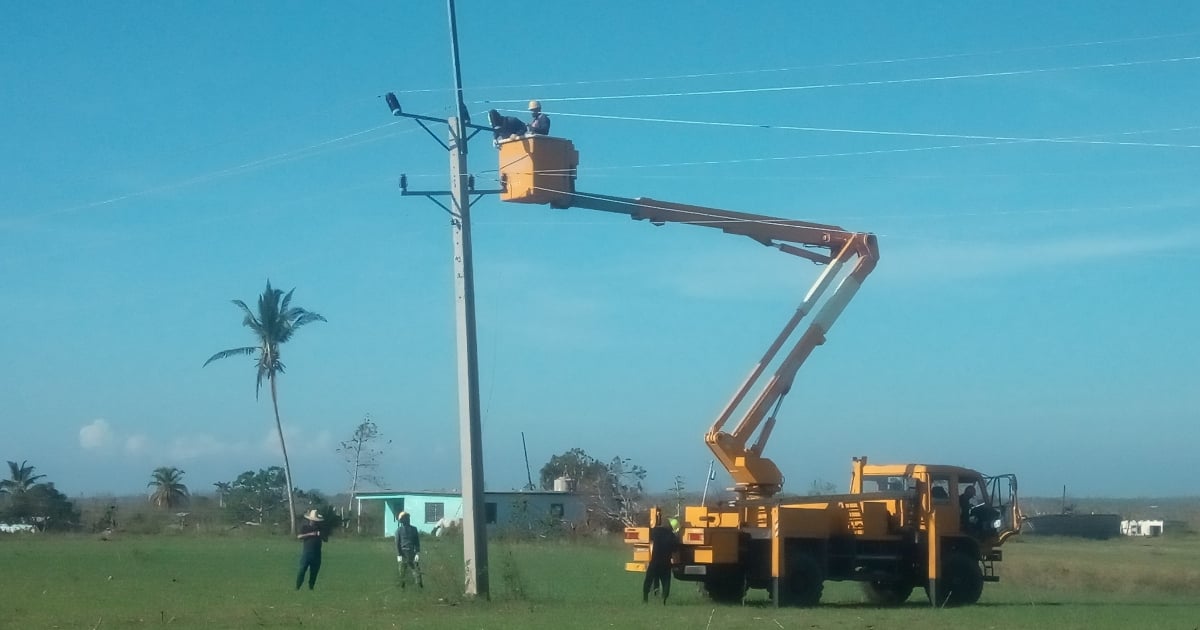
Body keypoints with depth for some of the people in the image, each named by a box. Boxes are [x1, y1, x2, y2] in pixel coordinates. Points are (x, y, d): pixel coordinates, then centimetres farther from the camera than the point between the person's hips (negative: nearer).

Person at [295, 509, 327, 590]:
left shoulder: (320, 528, 12)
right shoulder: (304, 527, 4)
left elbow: (326, 539, 13)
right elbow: (299, 536, -8)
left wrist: (321, 535, -8)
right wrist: (310, 534, -17)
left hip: (317, 553, 3)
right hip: (307, 552, -3)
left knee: (314, 571, 3)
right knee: (302, 569, -8)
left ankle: (311, 587, 12)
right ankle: (297, 587, -4)